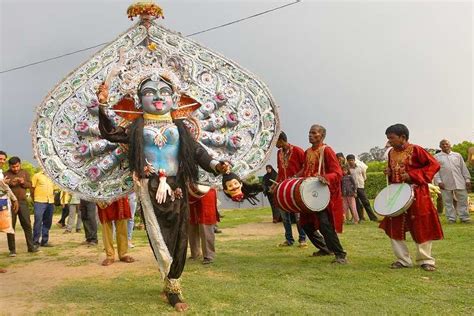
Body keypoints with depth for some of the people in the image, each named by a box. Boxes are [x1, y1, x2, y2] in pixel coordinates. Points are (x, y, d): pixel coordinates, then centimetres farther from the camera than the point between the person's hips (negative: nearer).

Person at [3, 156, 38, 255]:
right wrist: (10, 183, -24)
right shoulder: (6, 174, 0)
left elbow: (30, 185, 4)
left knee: (27, 224, 3)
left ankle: (31, 246, 9)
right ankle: (12, 249, 9)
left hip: (23, 202, 2)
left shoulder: (24, 173, 10)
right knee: (11, 226, 2)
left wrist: (23, 182, -15)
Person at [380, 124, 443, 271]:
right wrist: (389, 173, -1)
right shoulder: (391, 153, 8)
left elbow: (434, 165, -13)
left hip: (416, 194, -6)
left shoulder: (415, 150, -11)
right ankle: (403, 259, 15)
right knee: (394, 227, 4)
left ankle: (426, 260, 18)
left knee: (421, 227, 3)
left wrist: (412, 175, -20)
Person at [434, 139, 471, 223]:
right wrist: (439, 181, -11)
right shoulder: (436, 157, 7)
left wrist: (467, 179, 6)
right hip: (445, 184, -2)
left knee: (463, 200, 2)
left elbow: (463, 168, 13)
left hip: (459, 182, 2)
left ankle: (464, 217, 12)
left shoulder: (457, 155, 14)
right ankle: (451, 218, 9)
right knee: (448, 202, 2)